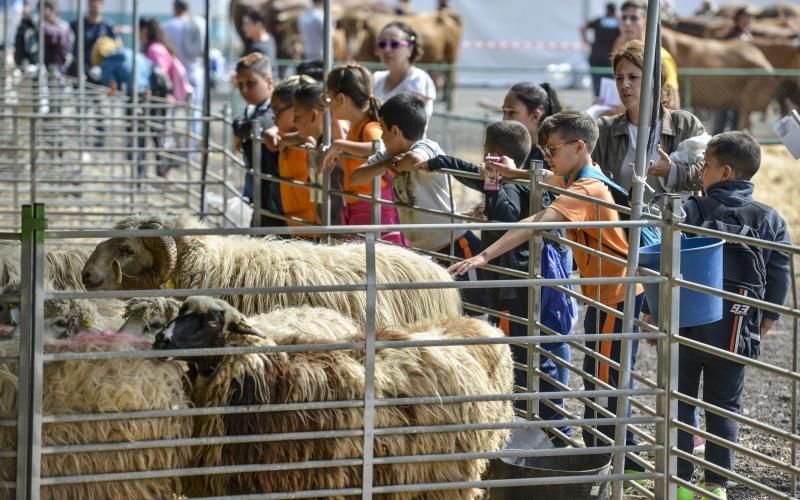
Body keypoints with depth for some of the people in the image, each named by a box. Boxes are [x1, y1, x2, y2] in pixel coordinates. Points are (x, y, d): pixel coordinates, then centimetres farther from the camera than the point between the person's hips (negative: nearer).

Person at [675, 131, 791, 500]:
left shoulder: (691, 211, -9)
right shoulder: (770, 220, -3)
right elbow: (780, 278, -2)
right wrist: (764, 324, 9)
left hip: (686, 326, -2)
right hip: (735, 333, 2)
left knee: (680, 402, 11)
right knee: (724, 406, 14)